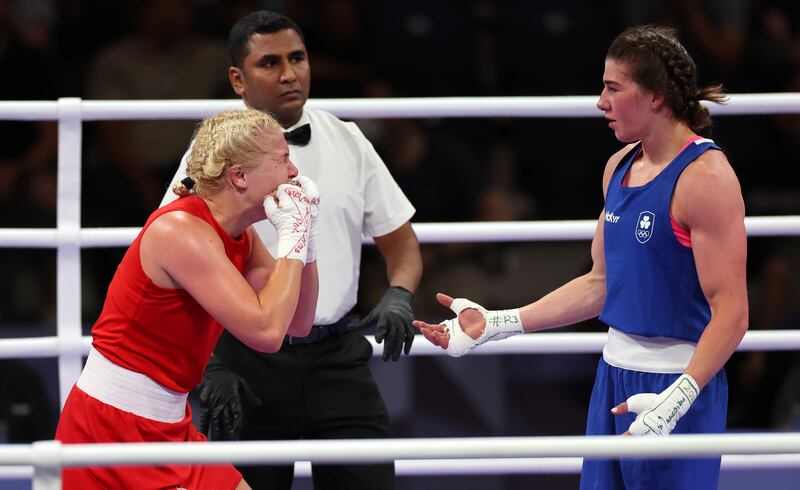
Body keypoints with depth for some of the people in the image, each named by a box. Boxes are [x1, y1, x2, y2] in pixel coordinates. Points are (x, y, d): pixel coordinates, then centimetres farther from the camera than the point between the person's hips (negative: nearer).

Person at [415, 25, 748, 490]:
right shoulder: (621, 166, 10)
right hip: (614, 376, 8)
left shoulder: (705, 177, -16)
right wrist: (497, 324, 12)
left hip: (678, 386, -8)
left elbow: (731, 312, -20)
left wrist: (676, 400, -31)